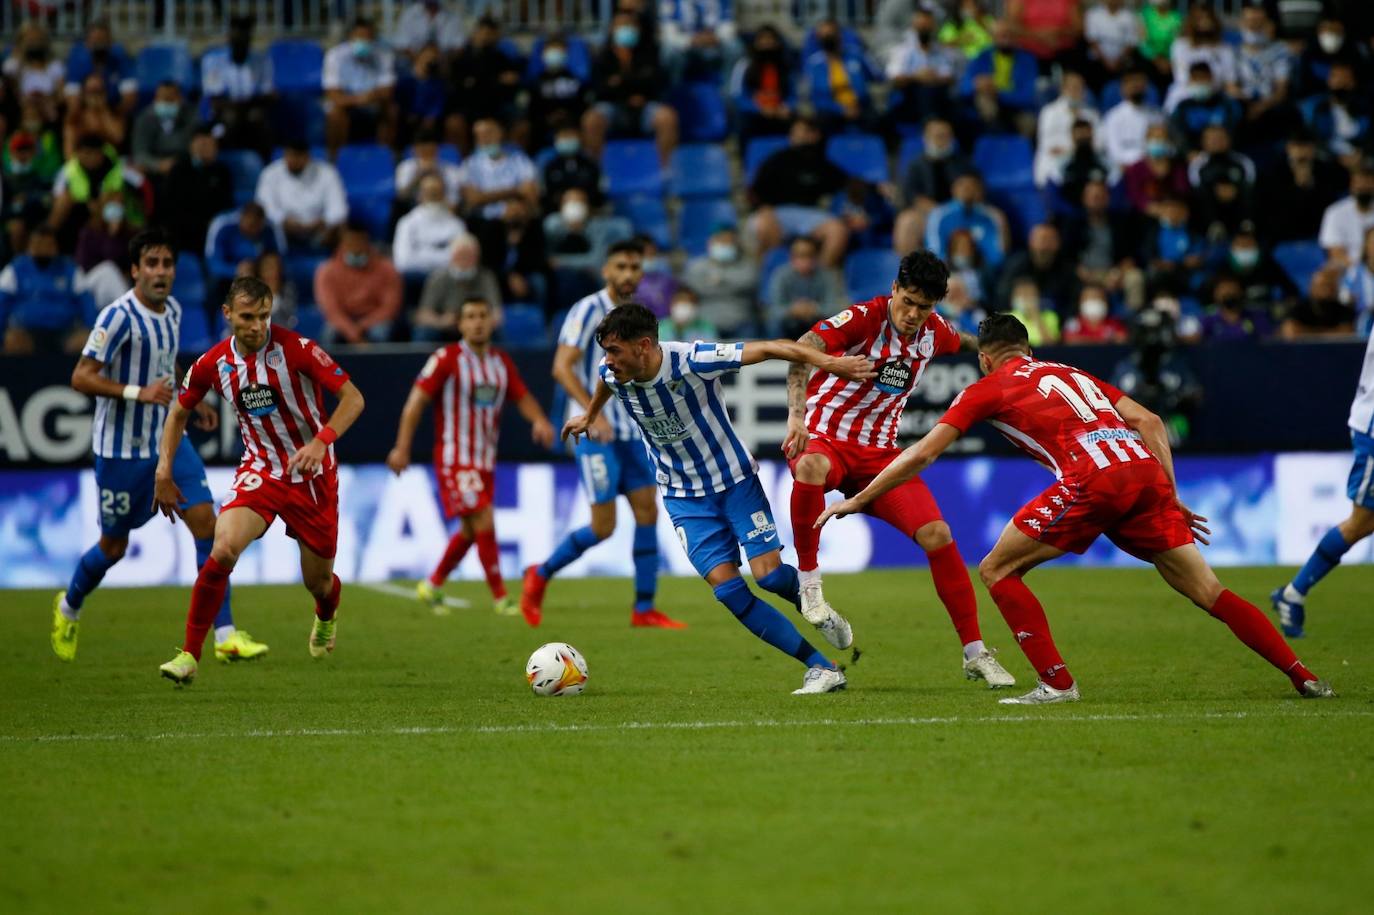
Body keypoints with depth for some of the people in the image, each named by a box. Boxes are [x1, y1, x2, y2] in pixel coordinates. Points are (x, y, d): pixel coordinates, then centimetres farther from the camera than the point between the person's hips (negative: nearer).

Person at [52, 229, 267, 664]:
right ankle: (69, 608, 39)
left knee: (206, 522, -10)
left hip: (169, 440, 6)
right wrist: (139, 392, -32)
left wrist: (192, 402, 14)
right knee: (114, 546, 8)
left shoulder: (173, 311, 5)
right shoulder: (118, 316, -19)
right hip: (121, 447, -6)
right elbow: (81, 377, -23)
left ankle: (225, 635, -9)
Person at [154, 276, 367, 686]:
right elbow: (179, 411, 11)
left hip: (312, 474, -1)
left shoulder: (296, 348, -18)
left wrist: (321, 441, -32)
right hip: (259, 469, 1)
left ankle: (326, 620, 49)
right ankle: (189, 655, -16)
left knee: (318, 581, 9)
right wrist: (164, 471, 3)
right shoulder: (213, 363, -7)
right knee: (223, 549, -25)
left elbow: (352, 397, -16)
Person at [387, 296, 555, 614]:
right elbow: (416, 400, -11)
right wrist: (402, 448, -16)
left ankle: (432, 585, 32)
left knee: (470, 532, 13)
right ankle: (501, 598, -8)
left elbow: (522, 397, 11)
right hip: (455, 460, -7)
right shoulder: (447, 359, -10)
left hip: (485, 462, 7)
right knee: (485, 523, -14)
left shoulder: (501, 362, 8)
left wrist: (539, 420, -12)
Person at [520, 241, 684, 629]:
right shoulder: (589, 310, -10)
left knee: (647, 512, 0)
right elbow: (562, 367, -17)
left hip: (630, 432, 7)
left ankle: (644, 608, 5)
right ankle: (540, 575, 13)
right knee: (603, 527, -8)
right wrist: (594, 413, -26)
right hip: (595, 433, -7)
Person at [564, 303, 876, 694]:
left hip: (734, 479, -3)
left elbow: (769, 348, -29)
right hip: (684, 497, 3)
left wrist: (828, 362, -39)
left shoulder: (692, 361, -29)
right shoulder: (611, 373, -13)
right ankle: (822, 668, -7)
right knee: (726, 586, -12)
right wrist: (590, 415, 34)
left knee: (768, 573, -14)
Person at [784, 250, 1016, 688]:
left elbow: (962, 341, 30)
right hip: (823, 438, -5)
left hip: (879, 451, 5)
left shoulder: (933, 331, 2)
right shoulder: (863, 318, -18)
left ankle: (975, 653, 2)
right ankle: (809, 583, -24)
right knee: (811, 467, -43)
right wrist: (796, 413, -47)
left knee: (937, 535, -11)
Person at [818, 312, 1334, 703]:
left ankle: (1056, 682, 0)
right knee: (1208, 592, 11)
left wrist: (856, 501, 24)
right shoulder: (1069, 373, 33)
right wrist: (1171, 499, 24)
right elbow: (1150, 422, 24)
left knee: (997, 572, 8)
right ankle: (1304, 677, 5)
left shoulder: (989, 388, 18)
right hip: (1146, 472, 6)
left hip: (1093, 481, -6)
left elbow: (921, 455, 16)